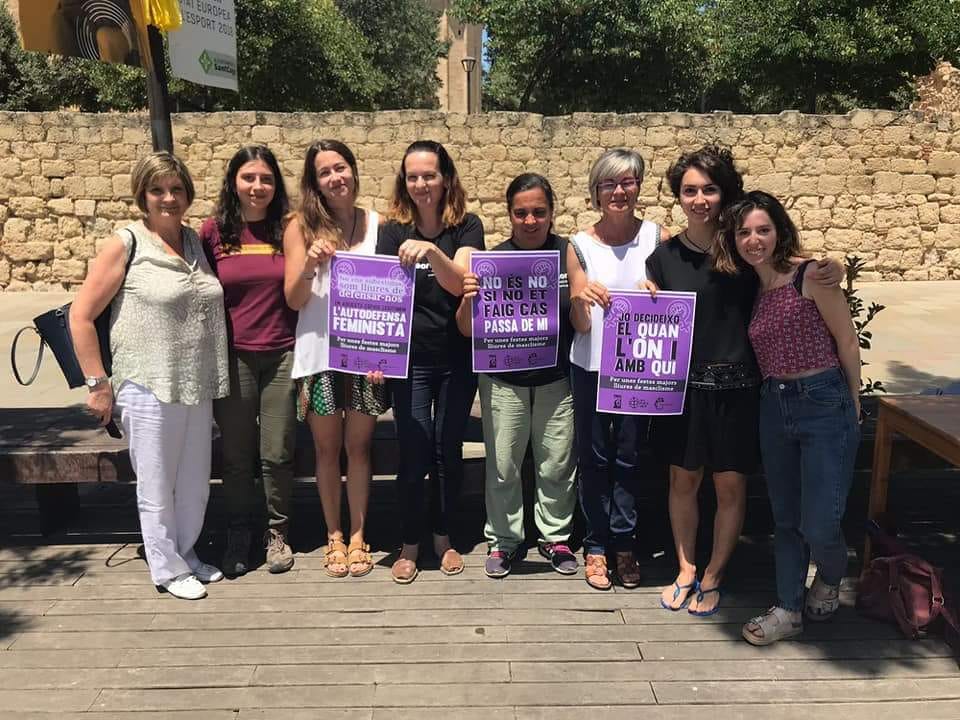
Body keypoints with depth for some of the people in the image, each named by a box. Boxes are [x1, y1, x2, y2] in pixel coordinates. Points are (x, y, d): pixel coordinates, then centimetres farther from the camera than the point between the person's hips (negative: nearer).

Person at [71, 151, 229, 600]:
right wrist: (98, 384, -7)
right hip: (148, 390, -5)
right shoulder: (126, 245, -6)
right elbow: (80, 316, -6)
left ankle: (187, 553, 35)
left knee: (195, 483, 15)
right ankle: (168, 568, 25)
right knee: (157, 486, 6)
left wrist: (214, 378, 13)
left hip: (199, 389, 5)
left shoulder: (196, 242, 10)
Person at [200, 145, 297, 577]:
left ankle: (278, 533, 26)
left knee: (277, 455, 6)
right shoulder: (214, 231, 1)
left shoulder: (287, 229, 2)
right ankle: (237, 536, 28)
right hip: (232, 358, 0)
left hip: (282, 356, 0)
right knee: (236, 456, 10)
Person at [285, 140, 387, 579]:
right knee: (327, 449, 10)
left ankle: (358, 535, 22)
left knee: (358, 447, 8)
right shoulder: (302, 226, 0)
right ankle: (334, 536, 24)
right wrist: (308, 265, -21)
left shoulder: (376, 224, 2)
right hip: (318, 353, 0)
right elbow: (294, 300, -2)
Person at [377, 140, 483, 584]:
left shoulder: (467, 227, -1)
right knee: (414, 455, 0)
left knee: (448, 451, 10)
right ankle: (410, 543, 19)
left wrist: (431, 251, -34)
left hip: (458, 358, 0)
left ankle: (442, 536, 29)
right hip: (411, 360, 0)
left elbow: (459, 282, -16)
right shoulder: (393, 231, 1)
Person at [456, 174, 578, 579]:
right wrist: (469, 299, -23)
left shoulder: (568, 253, -3)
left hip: (556, 381, 1)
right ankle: (503, 540, 27)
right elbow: (467, 330, -3)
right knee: (502, 467, 8)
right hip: (503, 382, 0)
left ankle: (555, 537, 30)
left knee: (557, 465, 10)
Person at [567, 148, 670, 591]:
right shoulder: (580, 246, -2)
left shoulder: (657, 237, -1)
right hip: (590, 366, 0)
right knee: (594, 457, 8)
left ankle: (623, 544, 24)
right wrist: (580, 299, -24)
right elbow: (579, 325, -3)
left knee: (629, 457, 9)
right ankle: (596, 546, 21)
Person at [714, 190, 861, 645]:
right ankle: (789, 611, 27)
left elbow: (848, 343, -4)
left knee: (819, 525, -4)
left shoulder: (811, 277, -10)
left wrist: (852, 404, 4)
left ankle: (829, 581, 30)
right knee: (785, 520, 13)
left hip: (824, 405, -6)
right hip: (774, 408, 6)